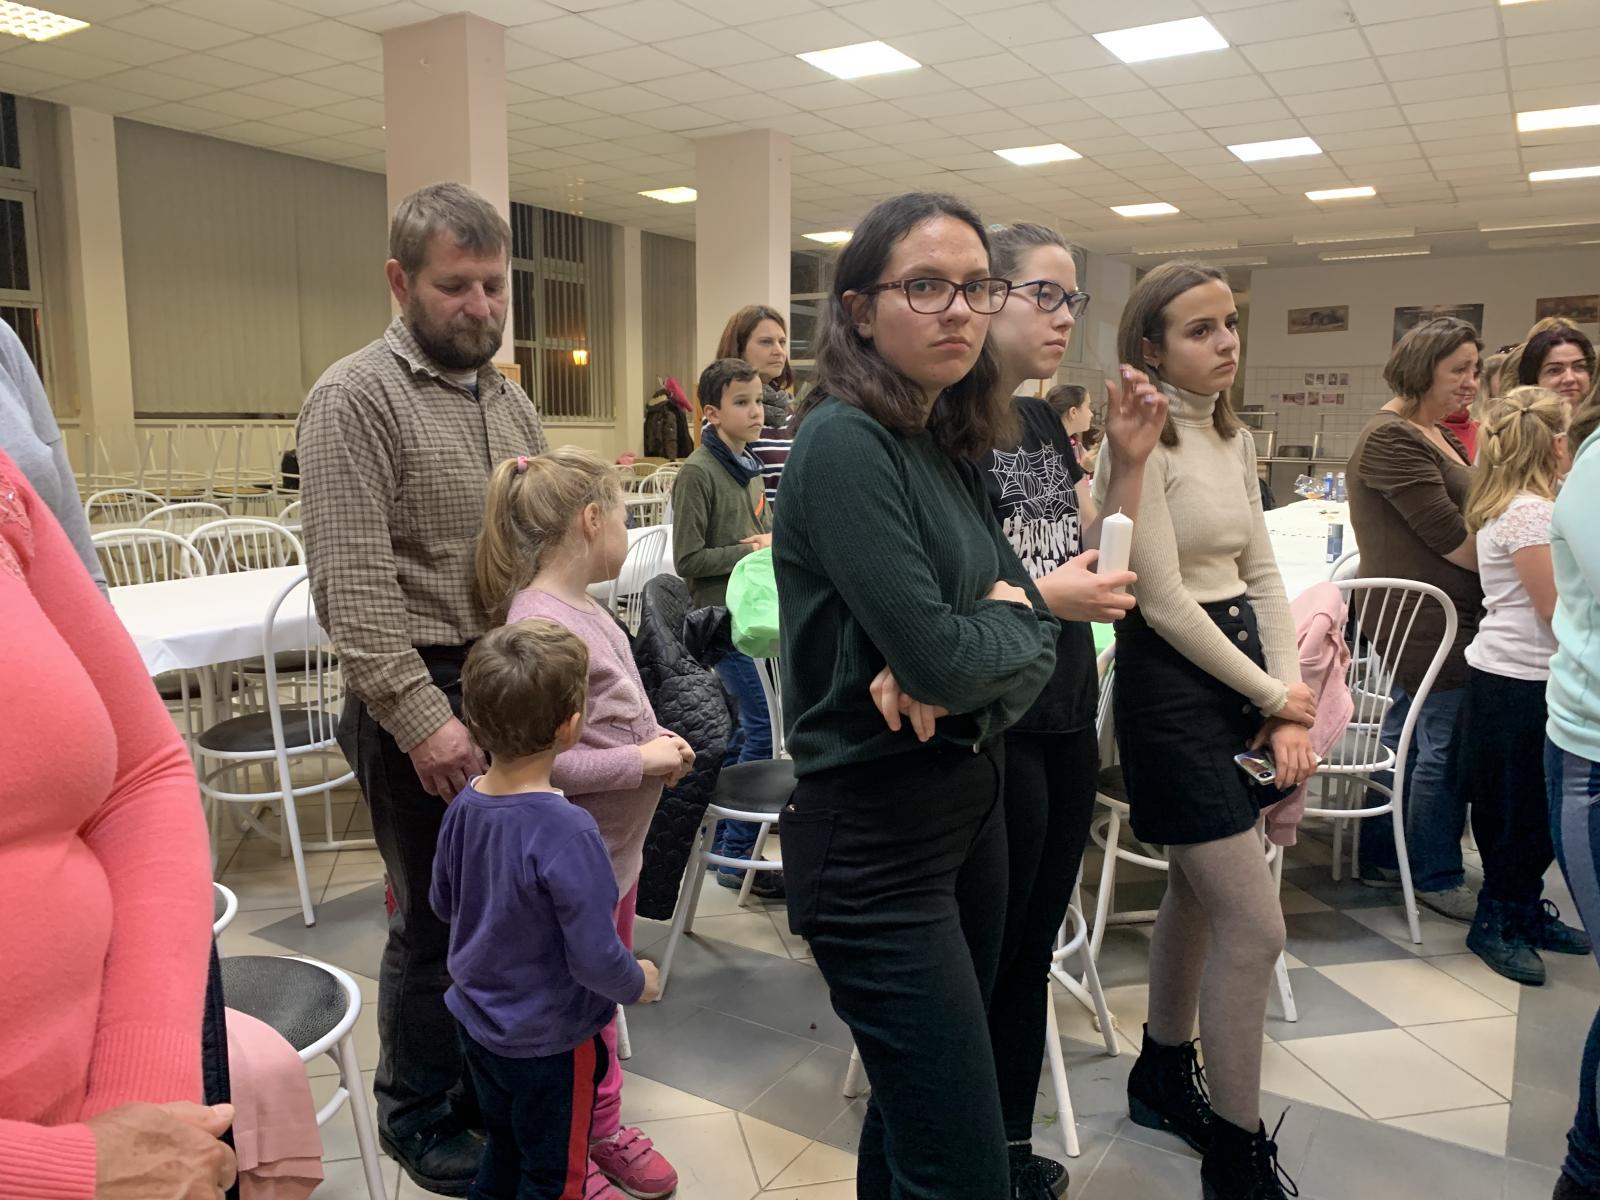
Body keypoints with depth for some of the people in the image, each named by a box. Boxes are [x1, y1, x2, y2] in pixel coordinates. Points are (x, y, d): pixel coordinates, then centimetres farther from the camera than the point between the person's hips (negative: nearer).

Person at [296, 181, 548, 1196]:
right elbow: (352, 586, -18)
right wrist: (422, 717, -21)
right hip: (425, 699, -6)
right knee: (438, 918, 7)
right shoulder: (357, 399, -11)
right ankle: (418, 1118, 30)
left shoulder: (510, 400, 12)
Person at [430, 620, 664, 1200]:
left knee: (504, 1148, 28)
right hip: (548, 1042, -6)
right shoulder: (567, 832, -33)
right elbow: (596, 958, -27)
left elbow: (443, 903, 6)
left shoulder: (463, 805, -11)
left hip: (476, 1021, 6)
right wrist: (639, 984, -7)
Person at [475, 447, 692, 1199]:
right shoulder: (538, 627, -26)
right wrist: (642, 759, -23)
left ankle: (603, 1129, 44)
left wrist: (653, 737, -1)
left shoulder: (585, 611, 2)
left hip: (614, 851, 9)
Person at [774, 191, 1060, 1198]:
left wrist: (961, 671, -16)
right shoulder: (845, 443, -17)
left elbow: (1039, 625, 4)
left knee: (914, 1115, 22)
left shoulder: (953, 451, 9)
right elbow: (933, 649, -24)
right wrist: (1006, 626, -4)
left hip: (972, 798, 8)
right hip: (877, 829, -8)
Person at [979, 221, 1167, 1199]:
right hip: (993, 727, -8)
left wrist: (1131, 463, 2)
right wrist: (1042, 595, -26)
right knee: (985, 959, 9)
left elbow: (1098, 560, 14)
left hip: (1069, 718, 8)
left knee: (1033, 950, 19)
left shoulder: (1048, 421, 10)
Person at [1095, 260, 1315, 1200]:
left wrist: (1293, 702, 0)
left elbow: (1262, 575, 10)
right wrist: (1274, 696, -8)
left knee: (1199, 892, 18)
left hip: (1245, 672, 8)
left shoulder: (1234, 436, 11)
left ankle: (1164, 1075, 38)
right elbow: (1165, 601, -16)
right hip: (1172, 679, -8)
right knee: (1255, 927, -6)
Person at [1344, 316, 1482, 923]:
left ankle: (1381, 859, 27)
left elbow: (1467, 511, 16)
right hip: (1427, 619, -10)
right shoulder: (1393, 440, -15)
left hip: (1419, 617, 10)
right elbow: (1447, 534, -19)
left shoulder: (1436, 435, 17)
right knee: (1444, 748, -2)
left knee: (1405, 737, 16)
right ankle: (1437, 878, 11)